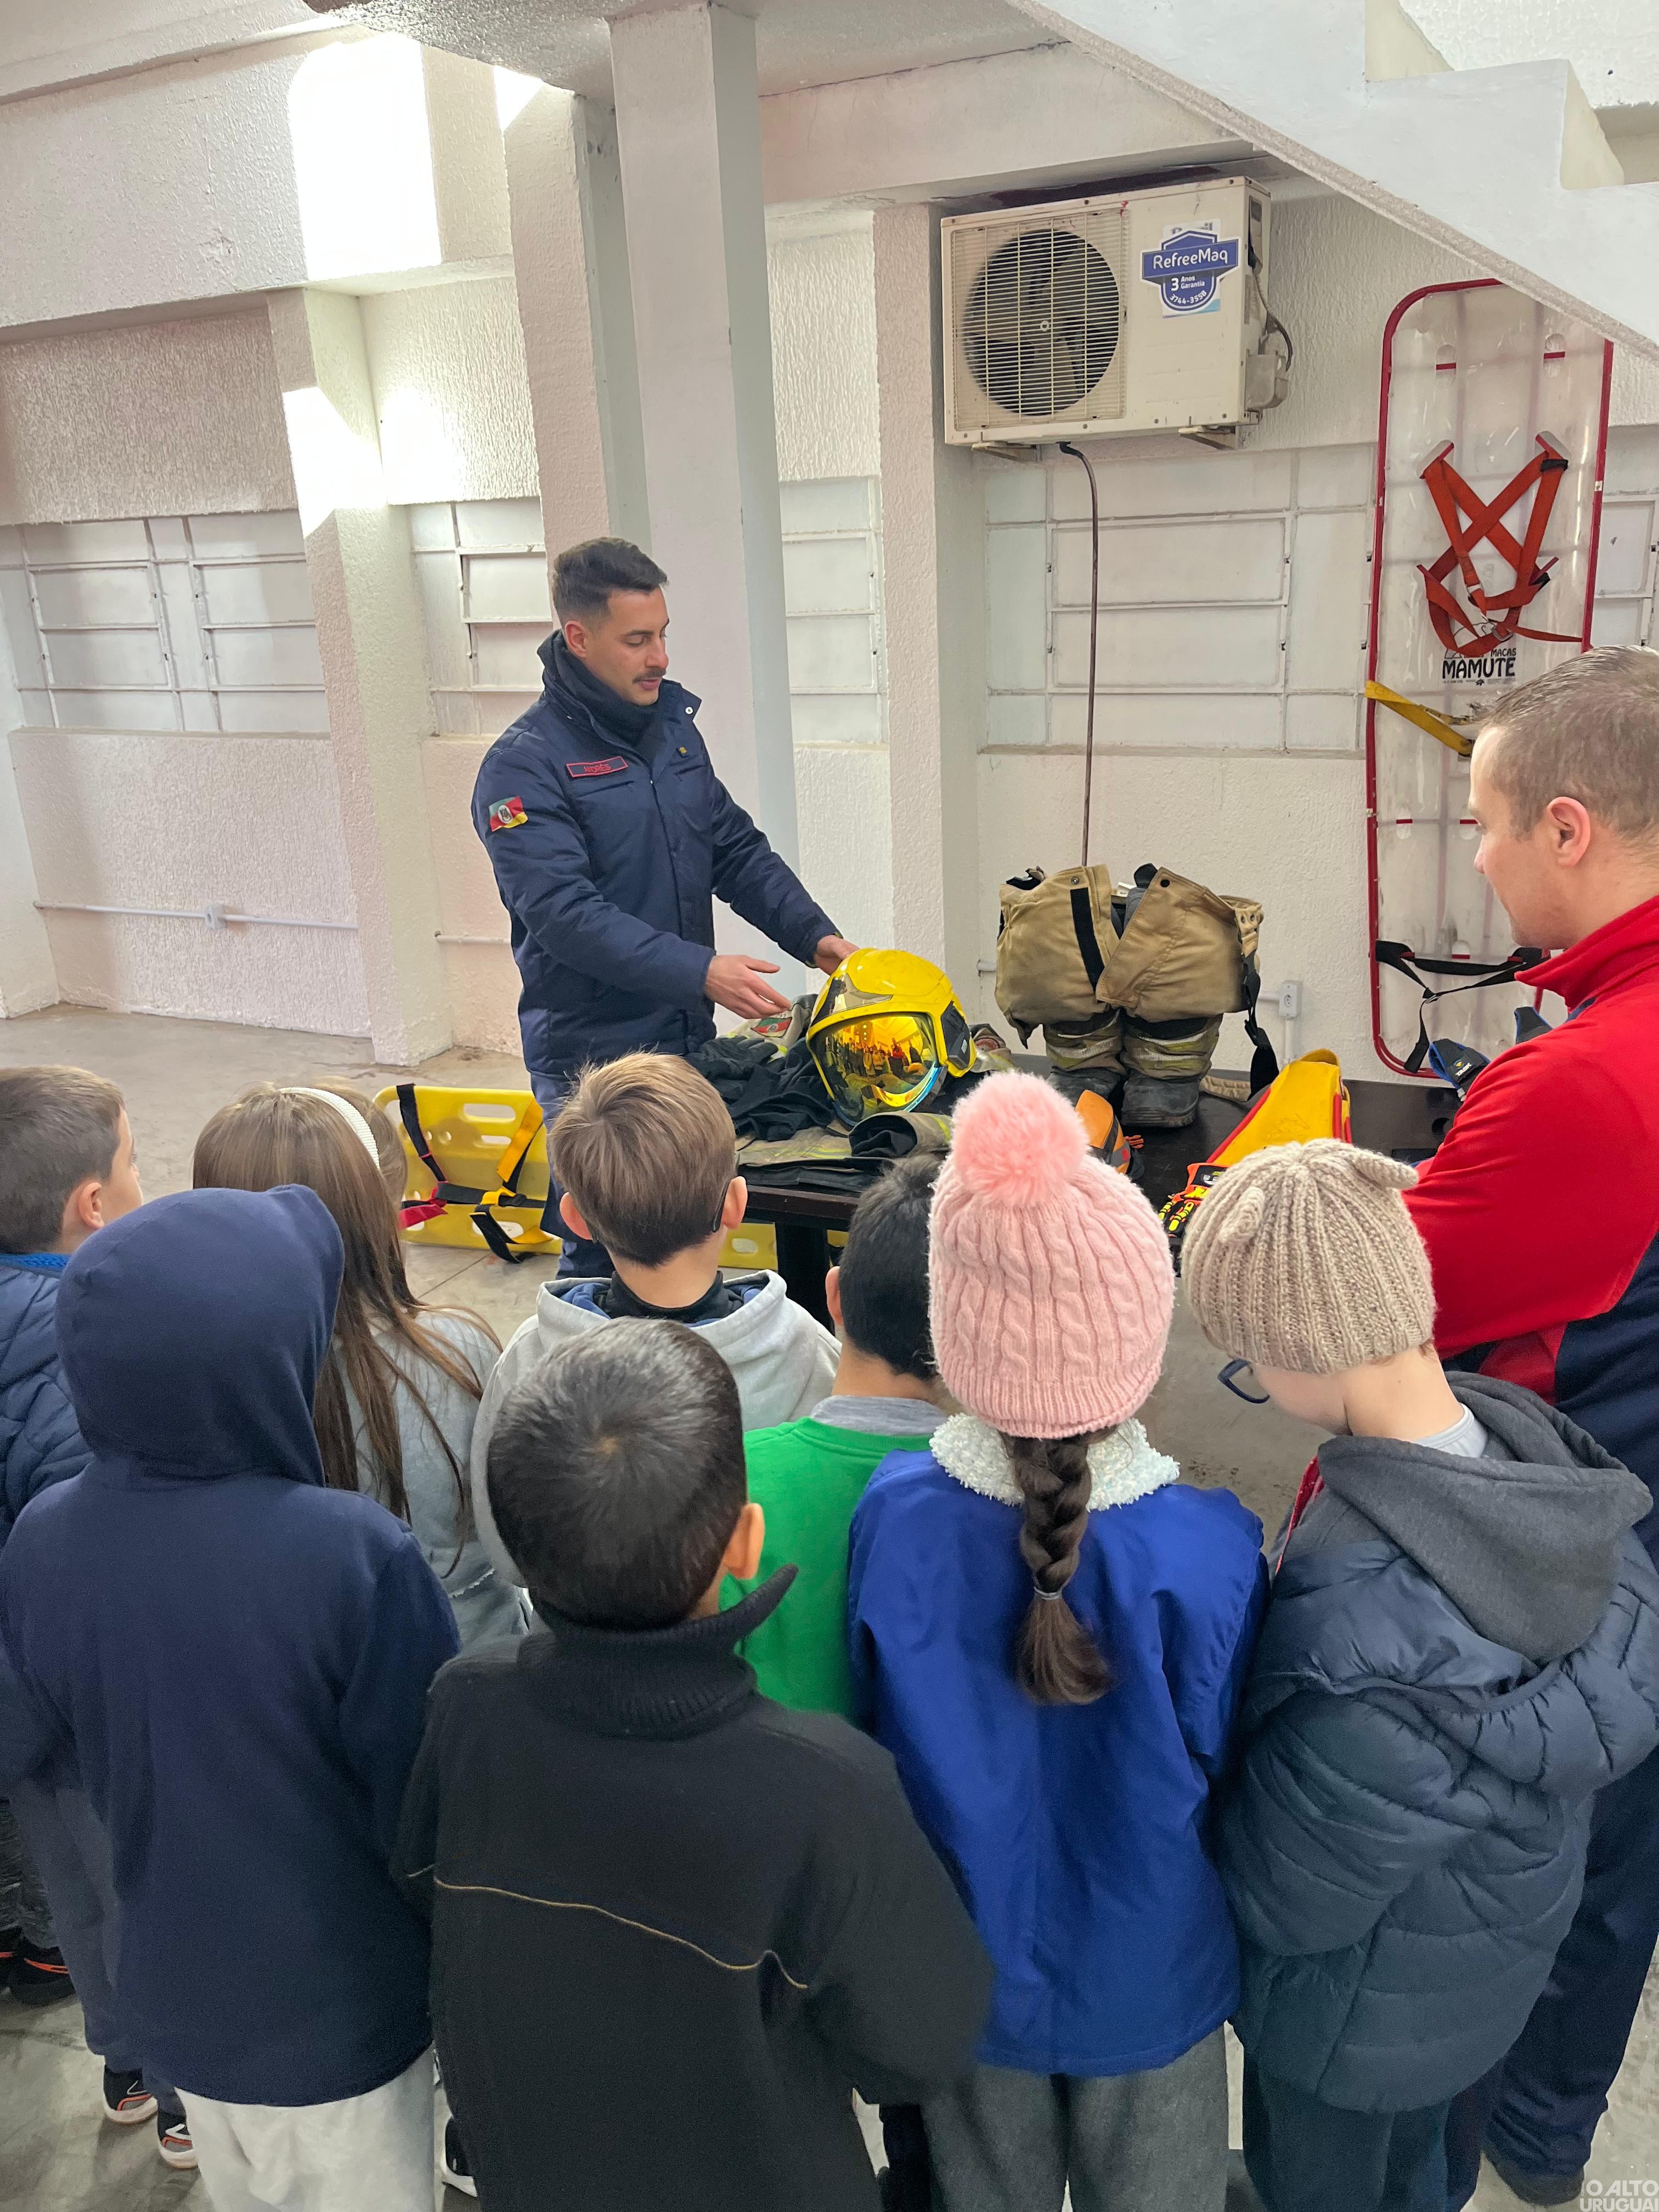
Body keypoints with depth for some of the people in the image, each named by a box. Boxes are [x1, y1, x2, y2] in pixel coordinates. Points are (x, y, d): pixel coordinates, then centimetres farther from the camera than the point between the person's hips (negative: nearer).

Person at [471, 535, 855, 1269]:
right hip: (592, 1061, -6)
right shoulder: (524, 766, -14)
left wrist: (817, 938, -2)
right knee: (606, 1261, 4)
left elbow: (738, 851, 12)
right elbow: (566, 913, -23)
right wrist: (698, 972, -29)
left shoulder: (674, 728, 8)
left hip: (689, 1040, 7)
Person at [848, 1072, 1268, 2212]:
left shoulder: (891, 1516, -28)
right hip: (1146, 1979, -1)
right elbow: (1221, 1768, -14)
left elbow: (882, 1739, -10)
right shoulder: (1212, 1548, -31)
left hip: (968, 1974, 1)